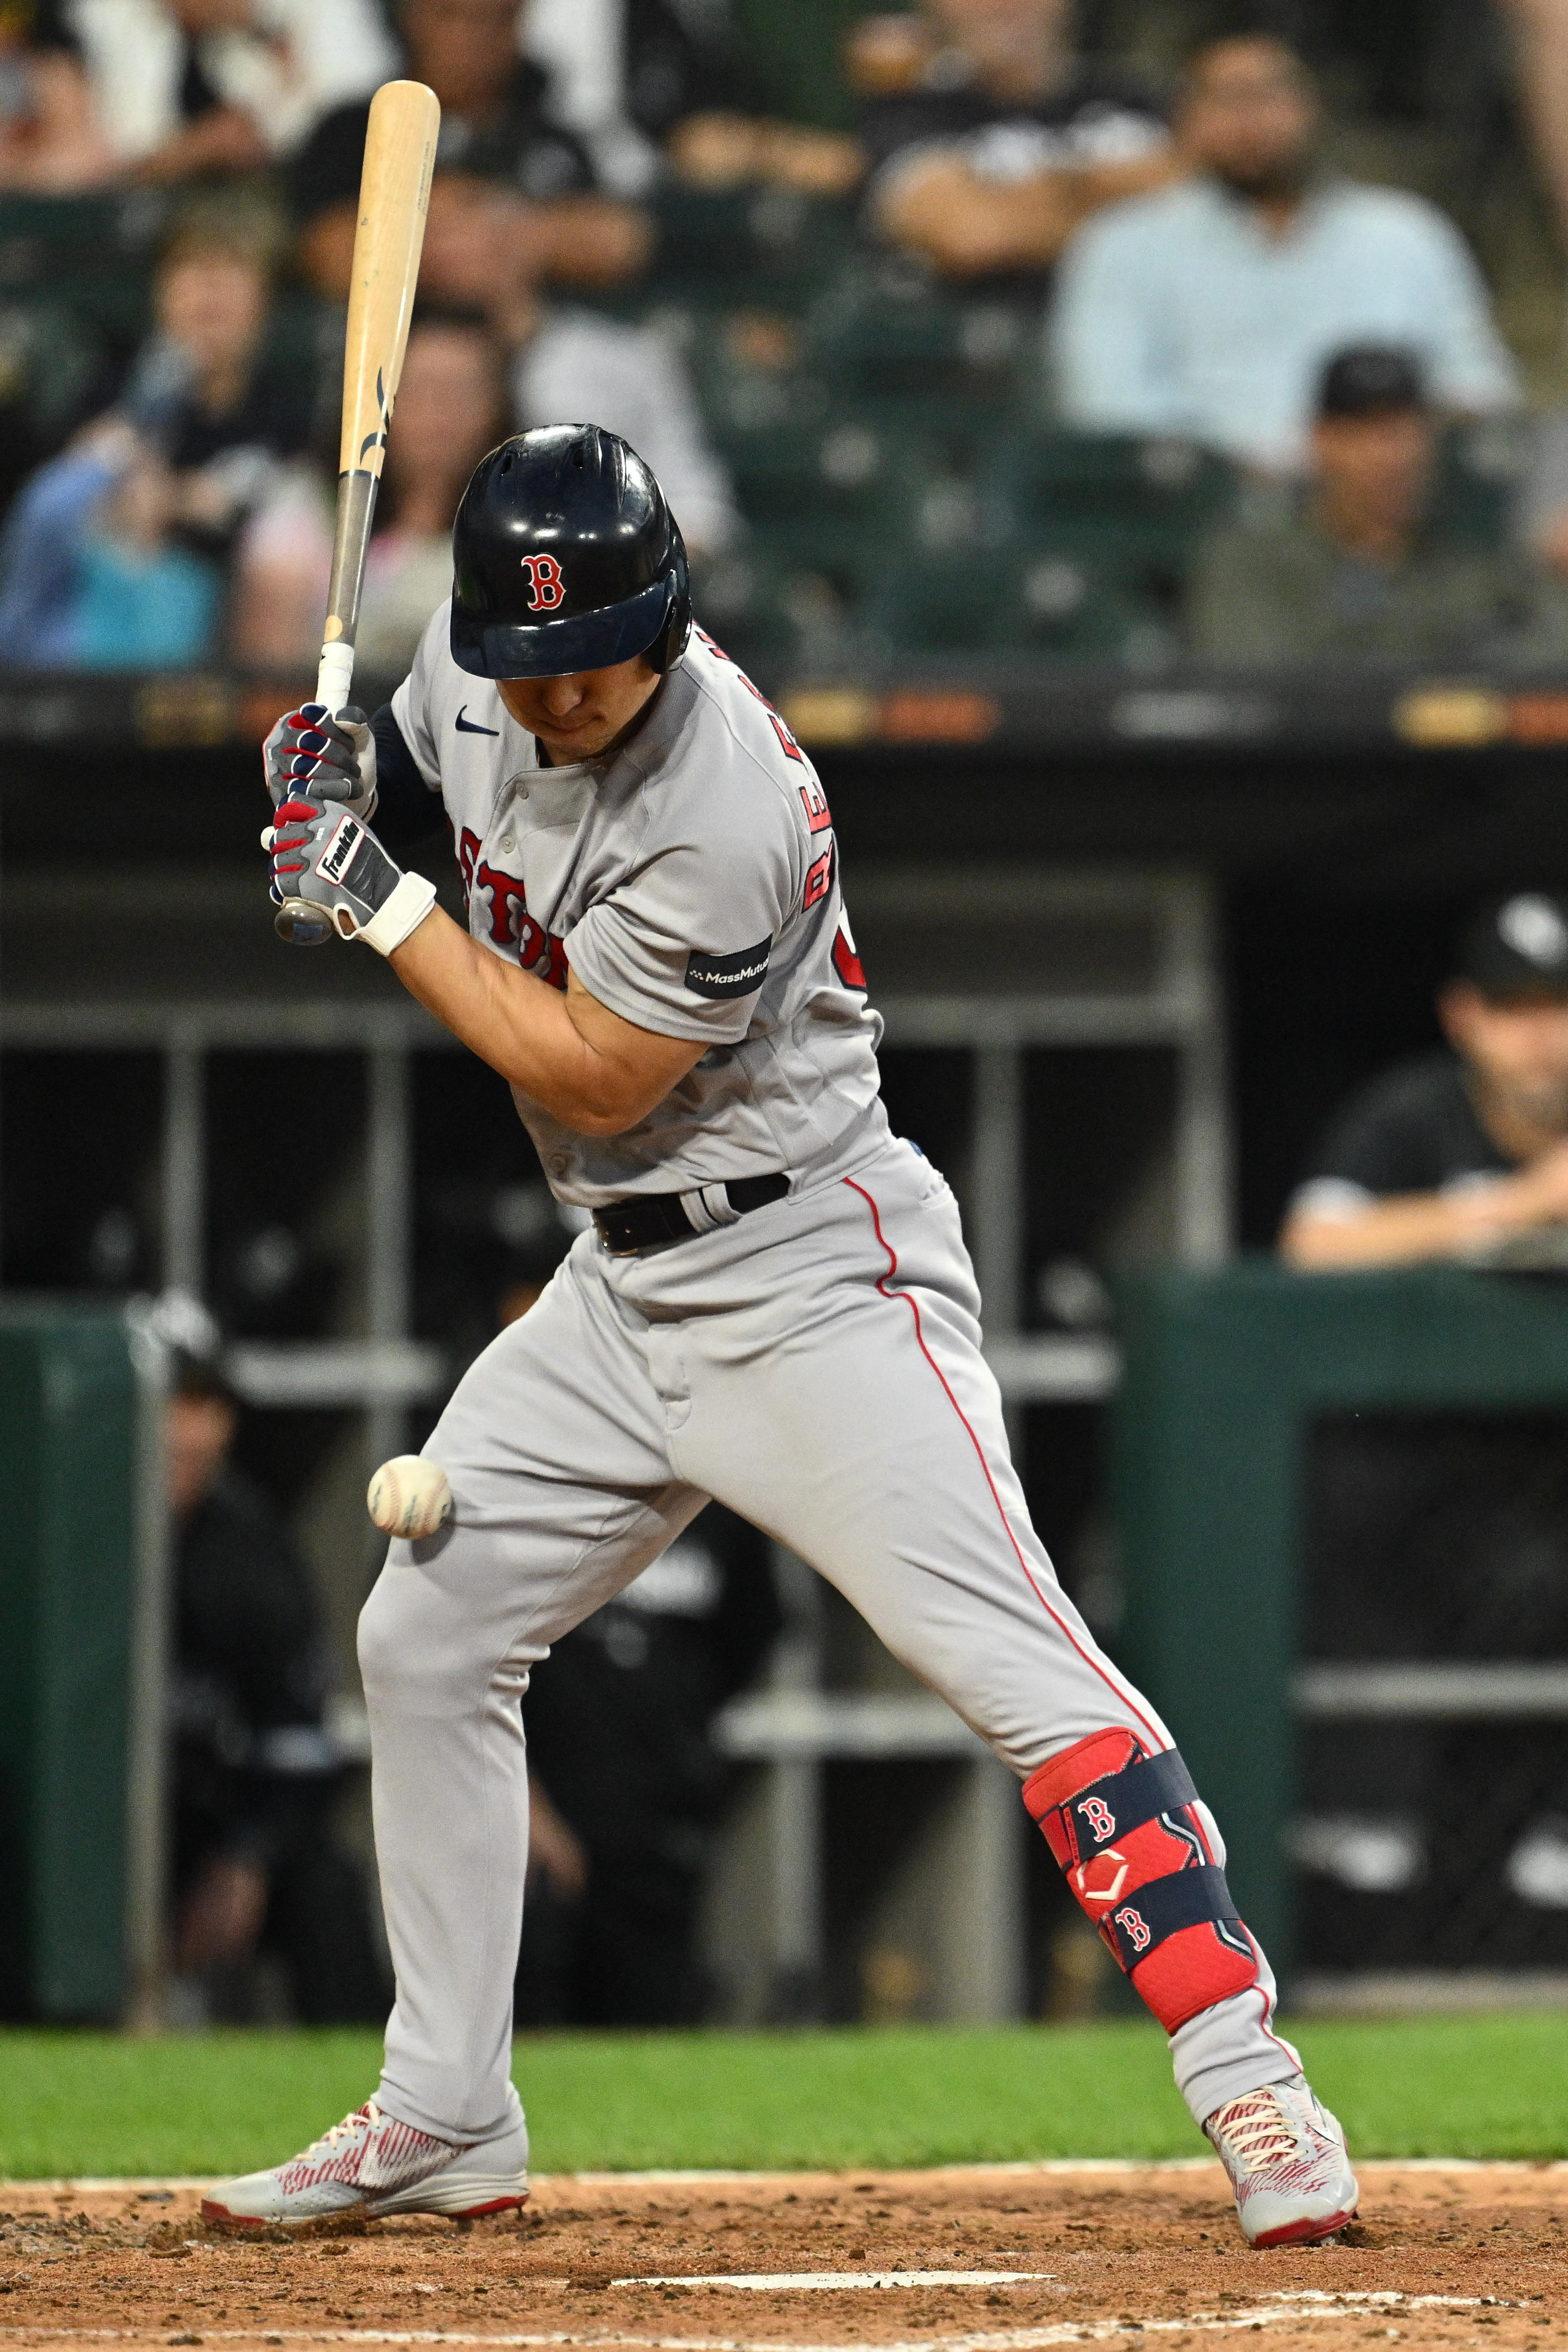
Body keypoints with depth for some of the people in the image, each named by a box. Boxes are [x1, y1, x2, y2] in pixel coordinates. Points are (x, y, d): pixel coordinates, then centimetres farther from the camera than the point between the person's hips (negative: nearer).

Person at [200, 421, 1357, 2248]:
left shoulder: (723, 811, -27)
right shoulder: (477, 677, -3)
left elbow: (597, 1076, -23)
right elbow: (407, 782, 20)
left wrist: (377, 906, -18)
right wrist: (330, 780, -5)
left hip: (811, 1271, -9)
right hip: (620, 1285, 9)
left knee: (1014, 1664, -20)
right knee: (425, 1637, 12)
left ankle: (1251, 2086, -22)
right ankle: (443, 2127, 22)